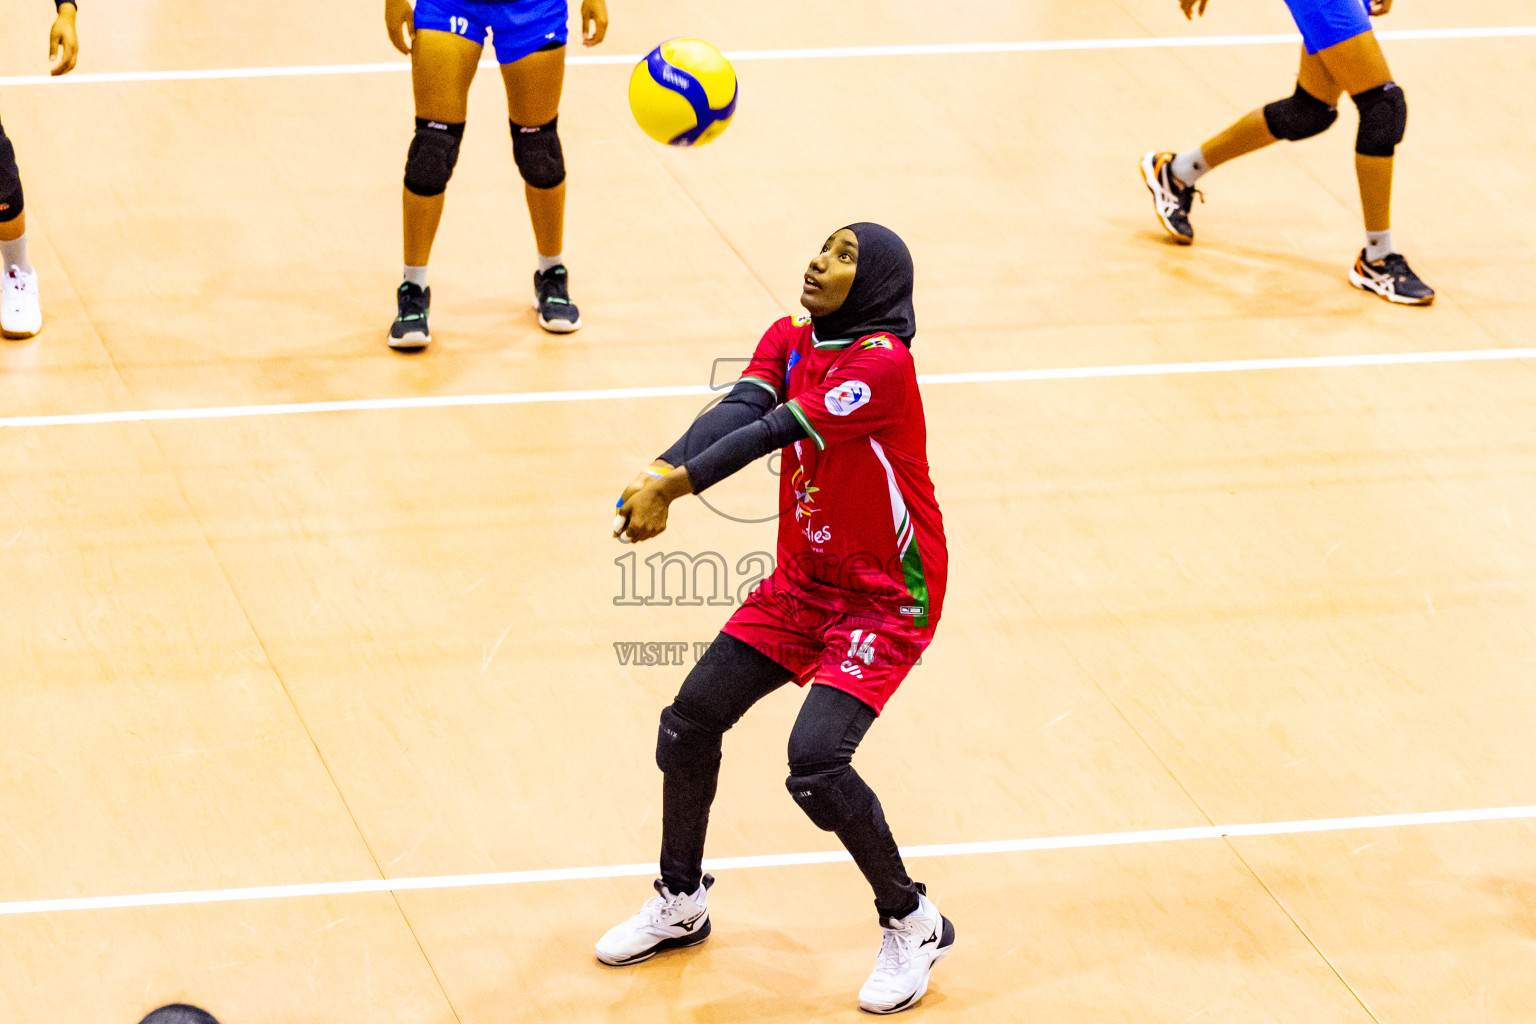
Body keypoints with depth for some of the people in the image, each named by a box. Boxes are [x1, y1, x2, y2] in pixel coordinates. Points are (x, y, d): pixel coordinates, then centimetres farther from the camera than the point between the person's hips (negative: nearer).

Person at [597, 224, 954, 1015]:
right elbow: (740, 407, -18)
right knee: (689, 721, 6)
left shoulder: (882, 363, -23)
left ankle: (912, 923, 1)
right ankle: (681, 904, 28)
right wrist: (661, 474, -36)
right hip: (801, 584, 8)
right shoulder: (789, 340, 0)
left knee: (815, 763, -21)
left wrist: (674, 485, -41)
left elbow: (778, 431, -33)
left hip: (885, 601, -8)